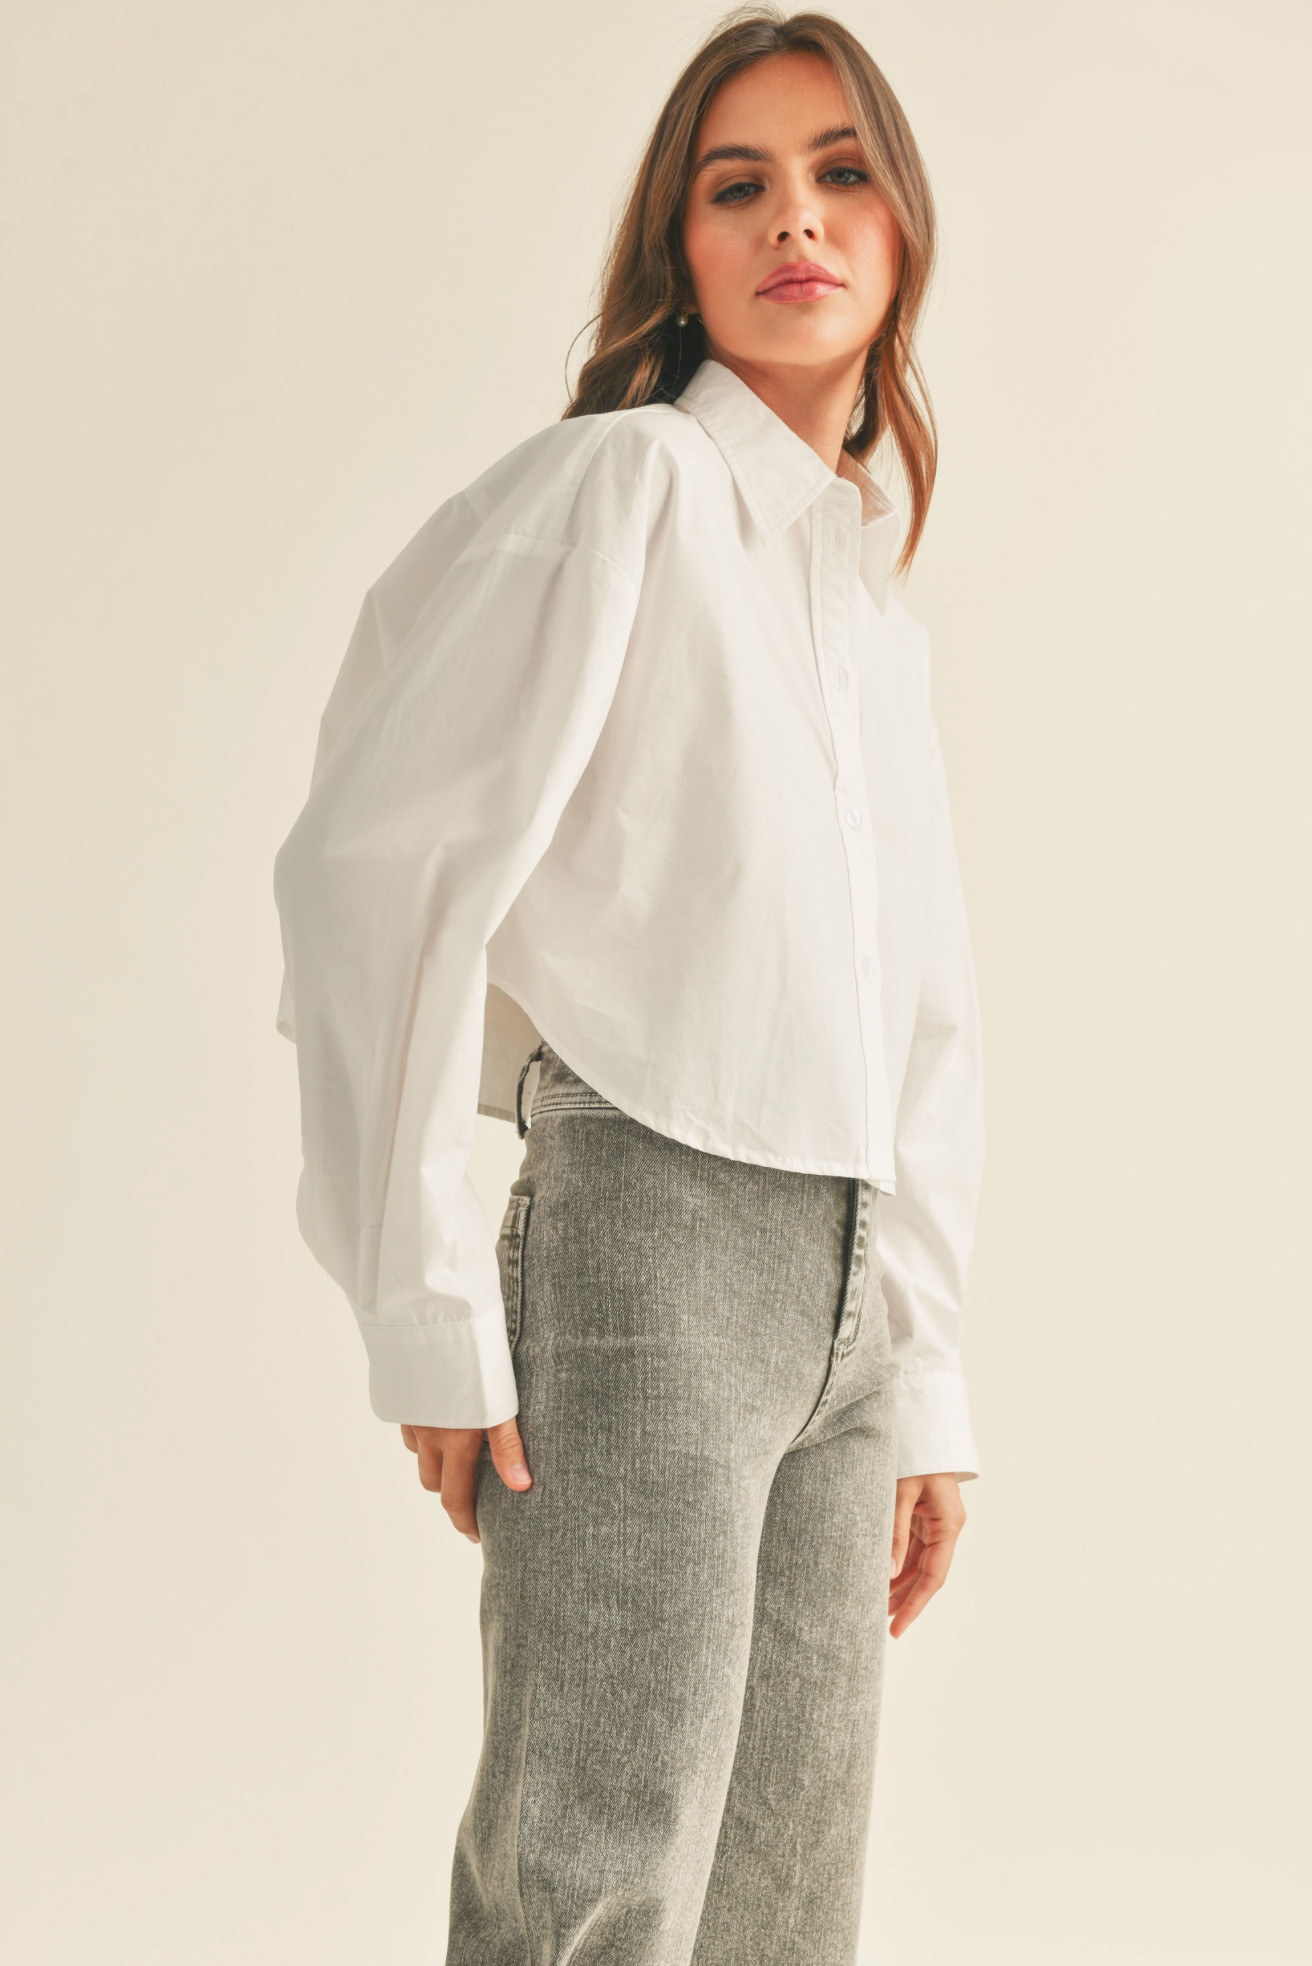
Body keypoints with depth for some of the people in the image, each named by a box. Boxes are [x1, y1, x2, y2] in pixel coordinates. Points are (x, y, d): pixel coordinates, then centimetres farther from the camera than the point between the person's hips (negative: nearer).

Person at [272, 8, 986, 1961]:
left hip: (845, 1287, 7)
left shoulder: (877, 599, 20)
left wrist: (927, 1385, 16)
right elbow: (375, 869, -12)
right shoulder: (623, 487, -4)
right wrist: (430, 1317, -15)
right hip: (654, 1232, -7)